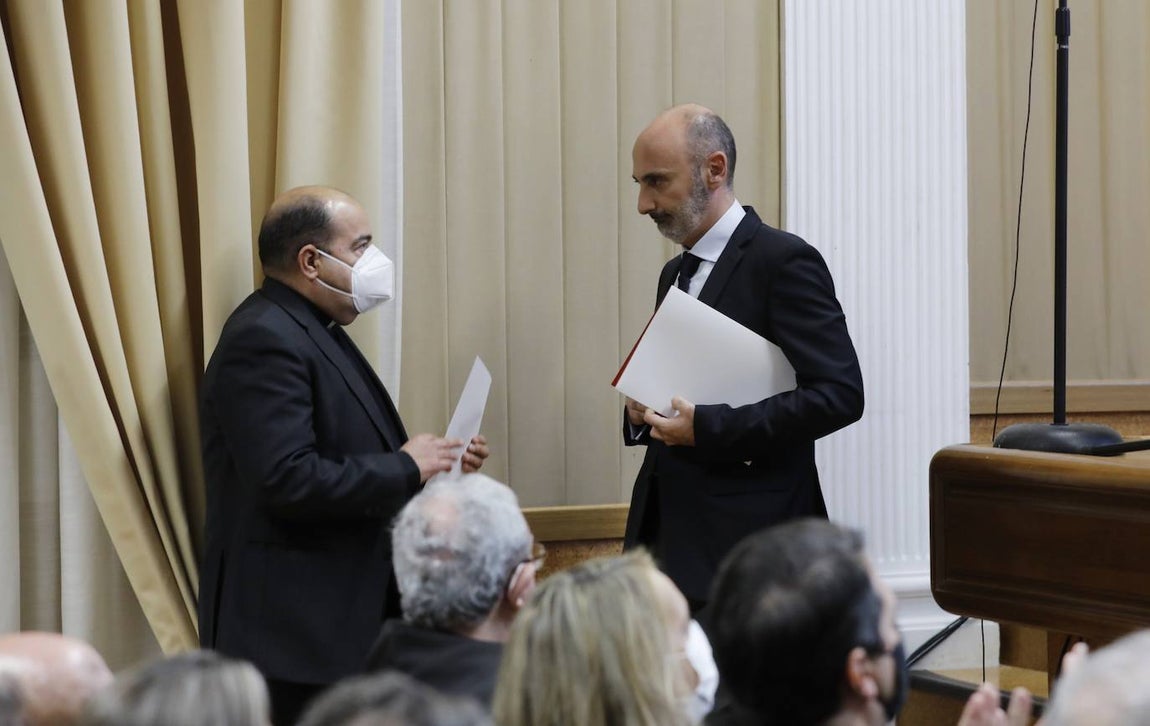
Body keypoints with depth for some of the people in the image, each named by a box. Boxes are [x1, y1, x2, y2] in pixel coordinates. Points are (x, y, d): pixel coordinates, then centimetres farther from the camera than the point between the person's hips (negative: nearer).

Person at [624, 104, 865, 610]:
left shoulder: (785, 261, -8)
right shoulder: (676, 274, 19)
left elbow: (839, 393, -16)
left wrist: (706, 426, -20)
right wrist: (642, 413, 3)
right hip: (666, 531, 7)